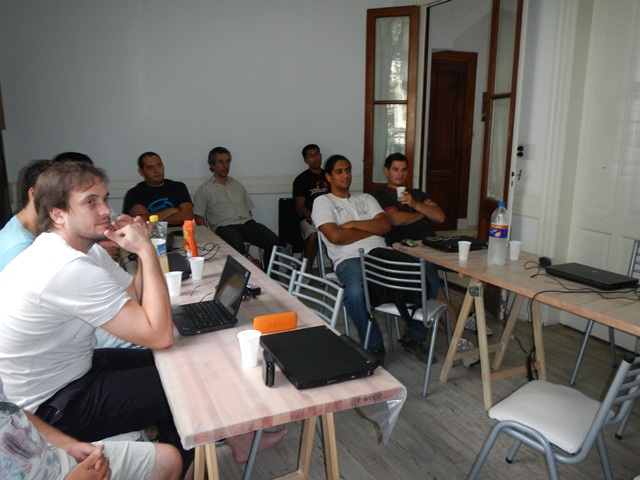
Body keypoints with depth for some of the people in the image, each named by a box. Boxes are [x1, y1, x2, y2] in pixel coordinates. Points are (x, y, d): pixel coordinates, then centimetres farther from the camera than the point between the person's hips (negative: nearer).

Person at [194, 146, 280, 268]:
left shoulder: (237, 185, 28)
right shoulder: (205, 189, 13)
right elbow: (198, 217, 7)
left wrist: (254, 230, 9)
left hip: (247, 223, 5)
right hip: (225, 227, -4)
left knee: (273, 240, -24)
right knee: (237, 245, -40)